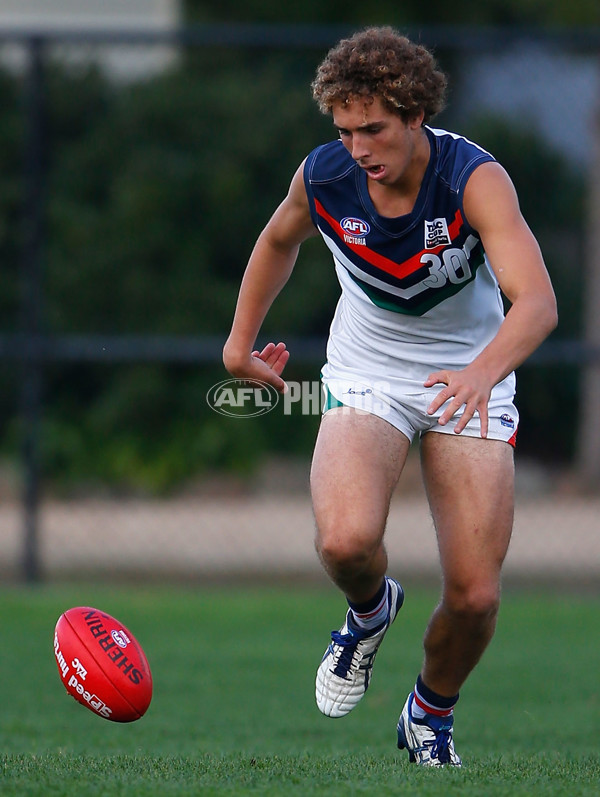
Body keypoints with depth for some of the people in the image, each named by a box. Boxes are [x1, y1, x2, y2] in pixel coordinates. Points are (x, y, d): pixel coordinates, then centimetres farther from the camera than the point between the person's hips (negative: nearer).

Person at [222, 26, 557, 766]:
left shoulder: (475, 178, -26)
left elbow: (538, 302, -39)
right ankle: (370, 608, 10)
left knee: (474, 595, -9)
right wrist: (242, 336, 17)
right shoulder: (322, 177, -15)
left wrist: (483, 370, -57)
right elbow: (279, 241, 12)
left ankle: (431, 713, 24)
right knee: (345, 541, -28)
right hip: (366, 376, 1)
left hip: (468, 381, -1)